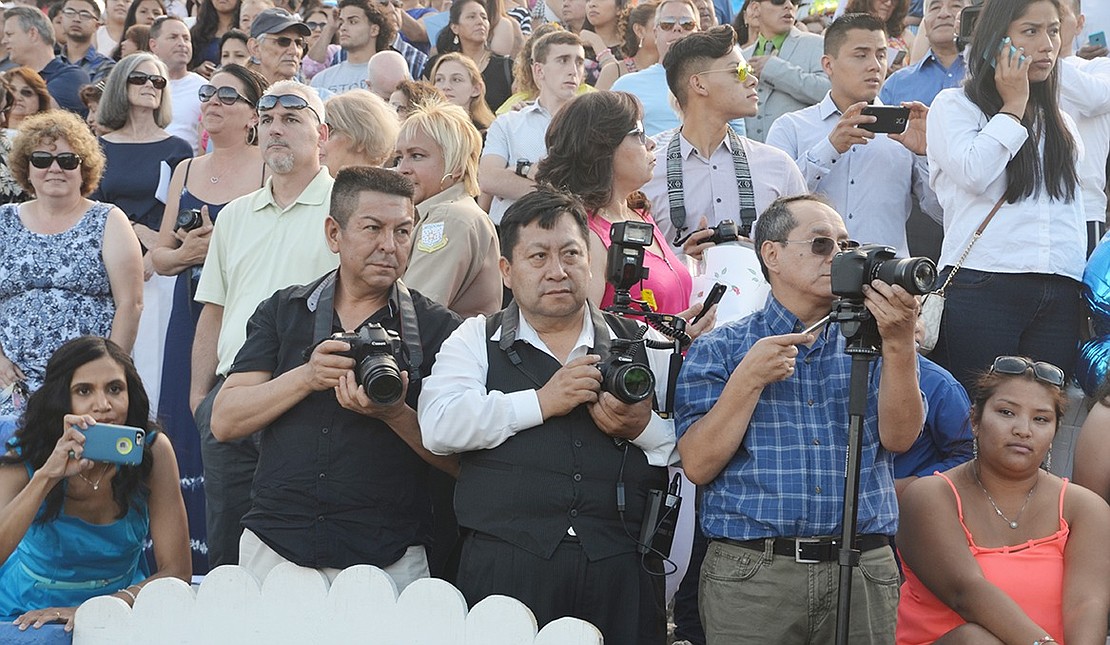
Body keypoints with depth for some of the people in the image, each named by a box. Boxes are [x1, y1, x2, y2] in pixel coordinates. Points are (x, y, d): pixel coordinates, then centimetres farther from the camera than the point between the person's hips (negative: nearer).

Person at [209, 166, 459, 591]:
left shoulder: (436, 328, 4)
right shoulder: (281, 312, 11)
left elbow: (460, 458, -2)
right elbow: (225, 421, 1)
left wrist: (396, 415, -19)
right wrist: (307, 377, -13)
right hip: (273, 551, 2)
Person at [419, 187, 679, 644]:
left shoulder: (643, 345, 16)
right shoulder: (475, 341, 13)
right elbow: (439, 426, -5)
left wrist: (643, 428, -9)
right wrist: (541, 402, -9)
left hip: (622, 569, 1)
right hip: (505, 567, -1)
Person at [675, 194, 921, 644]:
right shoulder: (718, 350, 7)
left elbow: (898, 437, -2)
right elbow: (698, 465, -3)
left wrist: (899, 344, -13)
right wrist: (750, 378, -11)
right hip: (750, 575, -2)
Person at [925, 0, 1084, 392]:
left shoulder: (1060, 123, 23)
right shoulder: (954, 106, 7)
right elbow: (974, 172, -12)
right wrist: (1014, 106, 1)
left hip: (1060, 296, 5)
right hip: (981, 286, -5)